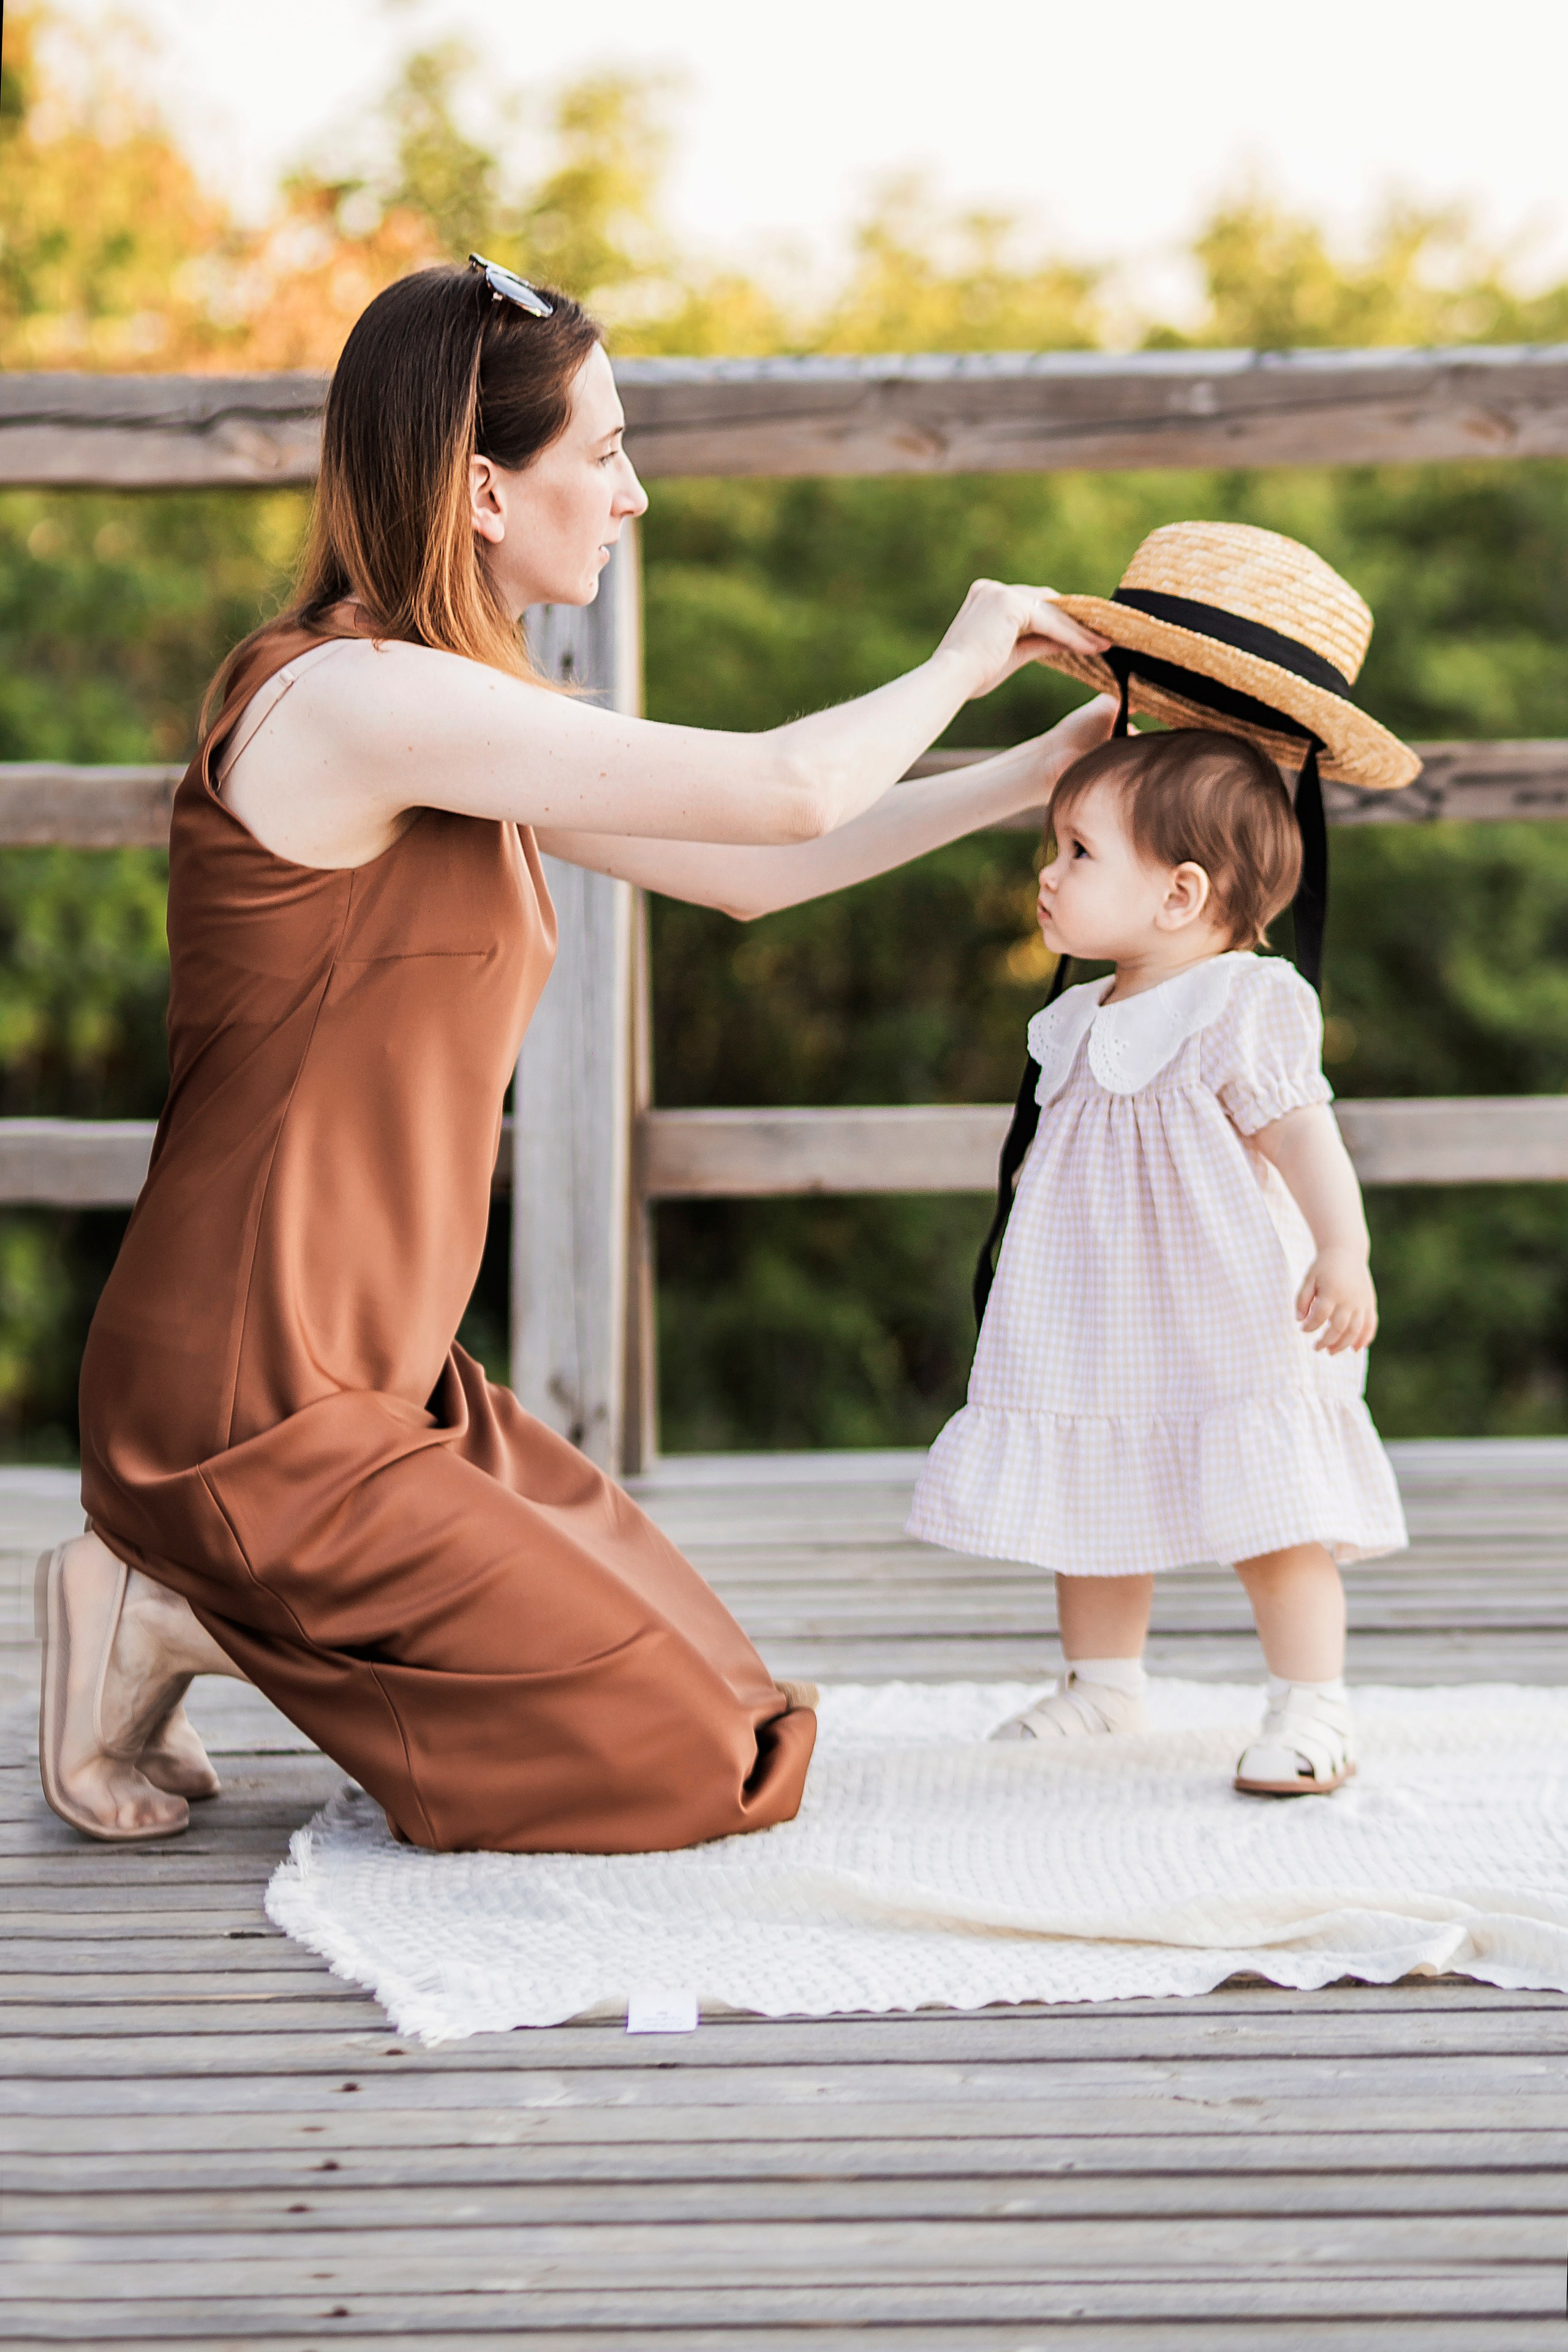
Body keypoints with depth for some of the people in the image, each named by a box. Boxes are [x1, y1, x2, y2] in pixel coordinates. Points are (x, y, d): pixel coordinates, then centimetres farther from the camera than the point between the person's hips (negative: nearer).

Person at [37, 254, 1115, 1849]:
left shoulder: (450, 721, 11)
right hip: (251, 1419, -10)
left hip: (371, 1386, 10)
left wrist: (1030, 776, 17)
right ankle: (185, 1614, -1)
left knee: (715, 1698, 14)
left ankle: (218, 1596, 11)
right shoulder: (353, 698, -21)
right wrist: (957, 665, 0)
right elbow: (781, 791, -19)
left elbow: (744, 870, 18)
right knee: (695, 1777, -8)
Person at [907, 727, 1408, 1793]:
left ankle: (1313, 1710, -3)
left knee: (1270, 1519, -10)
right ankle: (1103, 1683, 31)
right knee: (1092, 1507, 15)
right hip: (1101, 1333, 8)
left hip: (1229, 1330, -8)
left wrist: (1345, 1254, -32)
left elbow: (1305, 1137, -20)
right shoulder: (1080, 1026, 11)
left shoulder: (1245, 1007, -12)